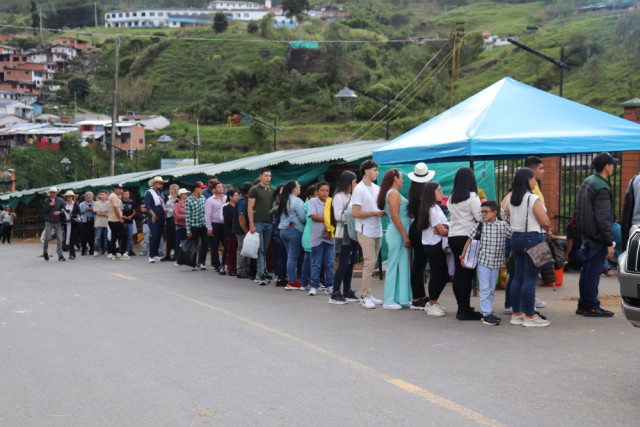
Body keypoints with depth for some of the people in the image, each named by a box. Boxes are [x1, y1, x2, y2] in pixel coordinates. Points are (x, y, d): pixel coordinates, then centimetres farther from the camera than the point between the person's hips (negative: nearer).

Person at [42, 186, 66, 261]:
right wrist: (49, 205, -12)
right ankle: (45, 252, 22)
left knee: (59, 239, -3)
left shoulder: (60, 201, 6)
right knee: (47, 238, -4)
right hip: (49, 222, -1)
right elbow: (43, 210, 0)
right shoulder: (46, 201, 6)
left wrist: (59, 212, -10)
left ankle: (60, 255, 0)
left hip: (58, 222, 1)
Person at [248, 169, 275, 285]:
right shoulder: (254, 189, -1)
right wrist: (251, 224, -11)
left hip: (269, 223, 5)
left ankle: (259, 270, 20)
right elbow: (250, 208, -4)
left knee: (265, 249, 8)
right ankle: (262, 275, -8)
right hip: (258, 223, -5)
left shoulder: (272, 190, 14)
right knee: (260, 250, -6)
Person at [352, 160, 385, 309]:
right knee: (370, 262, -10)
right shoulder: (359, 189, -9)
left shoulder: (377, 188, 13)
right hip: (366, 231, -7)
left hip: (377, 231, 7)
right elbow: (355, 213, -15)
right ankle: (365, 297, -3)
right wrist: (376, 213, -13)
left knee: (371, 263, 10)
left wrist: (383, 212, -1)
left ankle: (368, 294, 16)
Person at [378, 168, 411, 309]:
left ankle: (400, 298, 14)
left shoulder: (392, 193, 18)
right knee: (394, 265, -5)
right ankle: (389, 301, 0)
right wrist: (405, 236, -18)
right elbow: (395, 216, -18)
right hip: (396, 233, -9)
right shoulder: (394, 193, -11)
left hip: (397, 233, 9)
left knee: (401, 266, 10)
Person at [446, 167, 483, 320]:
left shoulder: (451, 198, 10)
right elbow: (480, 219, -11)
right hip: (467, 237, -7)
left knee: (458, 272, 12)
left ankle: (461, 307, 19)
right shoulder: (472, 197, -10)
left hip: (453, 237, 7)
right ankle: (465, 311, -2)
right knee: (467, 274, -4)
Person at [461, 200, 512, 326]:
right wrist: (463, 256, 0)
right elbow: (469, 240, 1)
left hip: (496, 263, 2)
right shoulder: (480, 225, -3)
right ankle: (487, 314, -2)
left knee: (491, 289, 10)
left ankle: (487, 312, 20)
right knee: (484, 288, -4)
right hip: (483, 261, -2)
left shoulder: (503, 226, -2)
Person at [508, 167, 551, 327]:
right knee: (530, 279, -5)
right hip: (533, 239, -8)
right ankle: (529, 316, -1)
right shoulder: (533, 199, -14)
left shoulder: (512, 200, 9)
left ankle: (516, 314, 17)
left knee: (518, 277, 11)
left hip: (516, 237, 8)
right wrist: (546, 229, 5)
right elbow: (545, 222, -15)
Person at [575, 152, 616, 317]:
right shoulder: (602, 188, -18)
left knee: (586, 269, 14)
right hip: (597, 236, -9)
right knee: (593, 271, -3)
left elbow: (579, 210, 18)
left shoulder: (587, 182, 11)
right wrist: (609, 243, -19)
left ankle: (583, 304, 21)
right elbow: (603, 219, -21)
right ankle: (591, 307, 2)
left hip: (586, 234, 10)